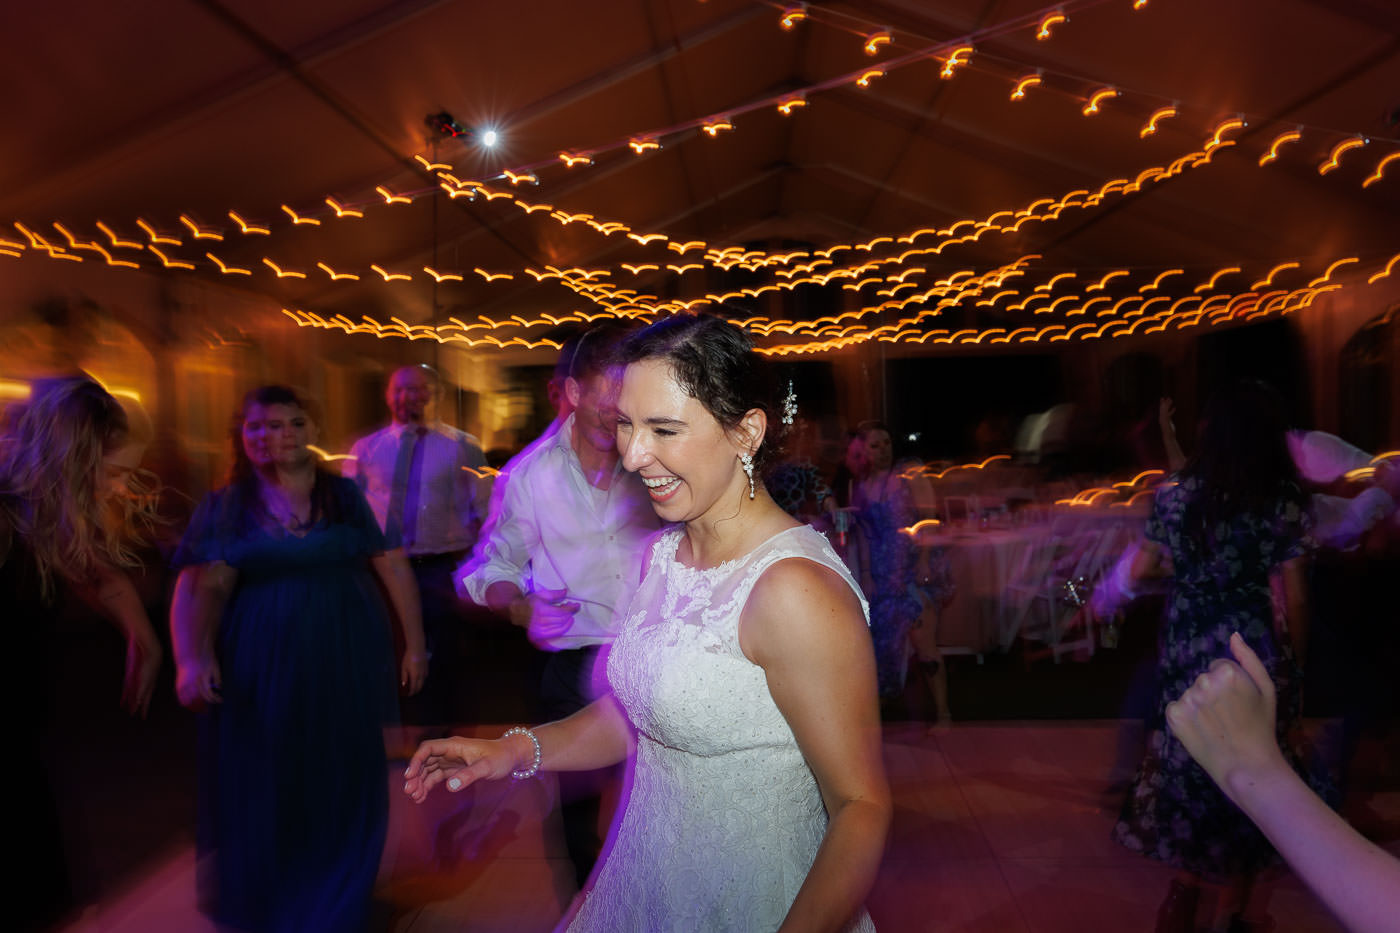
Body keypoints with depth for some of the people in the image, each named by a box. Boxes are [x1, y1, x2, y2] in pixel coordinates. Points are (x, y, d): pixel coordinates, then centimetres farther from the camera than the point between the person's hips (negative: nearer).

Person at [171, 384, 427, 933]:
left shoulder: (345, 495, 4)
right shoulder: (225, 507, 3)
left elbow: (393, 566, 3)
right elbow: (202, 585, -8)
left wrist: (414, 645, -1)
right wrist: (193, 658, -24)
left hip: (347, 666, 1)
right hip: (262, 673, 0)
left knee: (345, 790, 10)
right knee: (266, 794, 11)